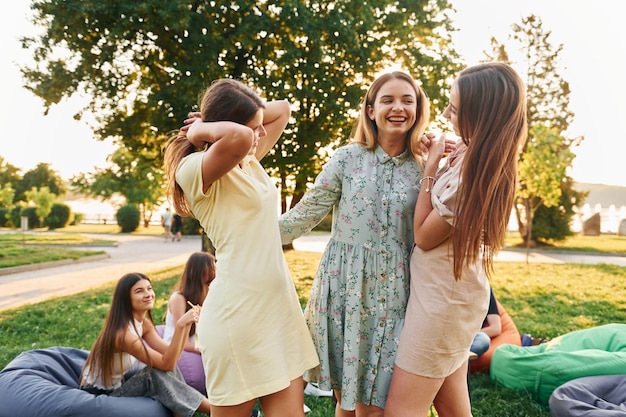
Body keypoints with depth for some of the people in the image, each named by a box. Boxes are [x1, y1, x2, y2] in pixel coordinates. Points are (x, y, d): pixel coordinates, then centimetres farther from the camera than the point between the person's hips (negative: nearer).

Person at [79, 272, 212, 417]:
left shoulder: (144, 323, -1)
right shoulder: (122, 333, -28)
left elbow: (170, 355, -10)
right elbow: (166, 364, -29)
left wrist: (187, 324, -19)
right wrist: (180, 326, -38)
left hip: (118, 384, 8)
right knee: (156, 375, -26)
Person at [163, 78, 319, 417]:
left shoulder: (251, 163, 13)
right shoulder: (196, 169, -12)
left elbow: (282, 110, 24)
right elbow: (240, 138, -33)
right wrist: (201, 129, -12)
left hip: (279, 306, 8)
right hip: (239, 313, -8)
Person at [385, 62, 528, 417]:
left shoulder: (471, 176, -27)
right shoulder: (479, 157, 1)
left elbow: (423, 236, -16)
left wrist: (430, 169, -16)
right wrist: (438, 158, -2)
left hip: (442, 298, -9)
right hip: (454, 293, 9)